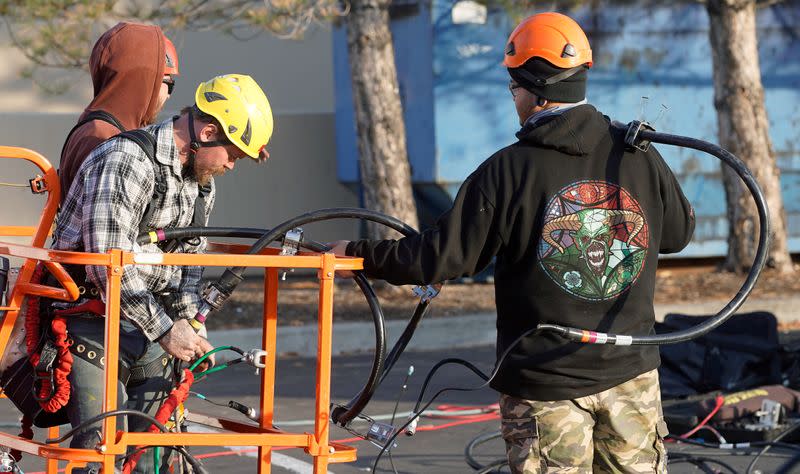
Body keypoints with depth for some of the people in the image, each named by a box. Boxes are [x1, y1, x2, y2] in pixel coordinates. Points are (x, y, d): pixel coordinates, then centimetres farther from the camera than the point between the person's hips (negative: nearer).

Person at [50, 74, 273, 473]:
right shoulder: (126, 161, -20)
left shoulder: (202, 182, 10)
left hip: (149, 329, 8)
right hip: (92, 322, -8)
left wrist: (190, 326, 6)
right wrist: (164, 329, -21)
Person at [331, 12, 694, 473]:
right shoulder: (640, 156, -2)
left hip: (545, 384, -3)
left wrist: (358, 255, 0)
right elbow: (680, 231, 14)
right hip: (631, 371, 3)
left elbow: (441, 257, -13)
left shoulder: (508, 171, -14)